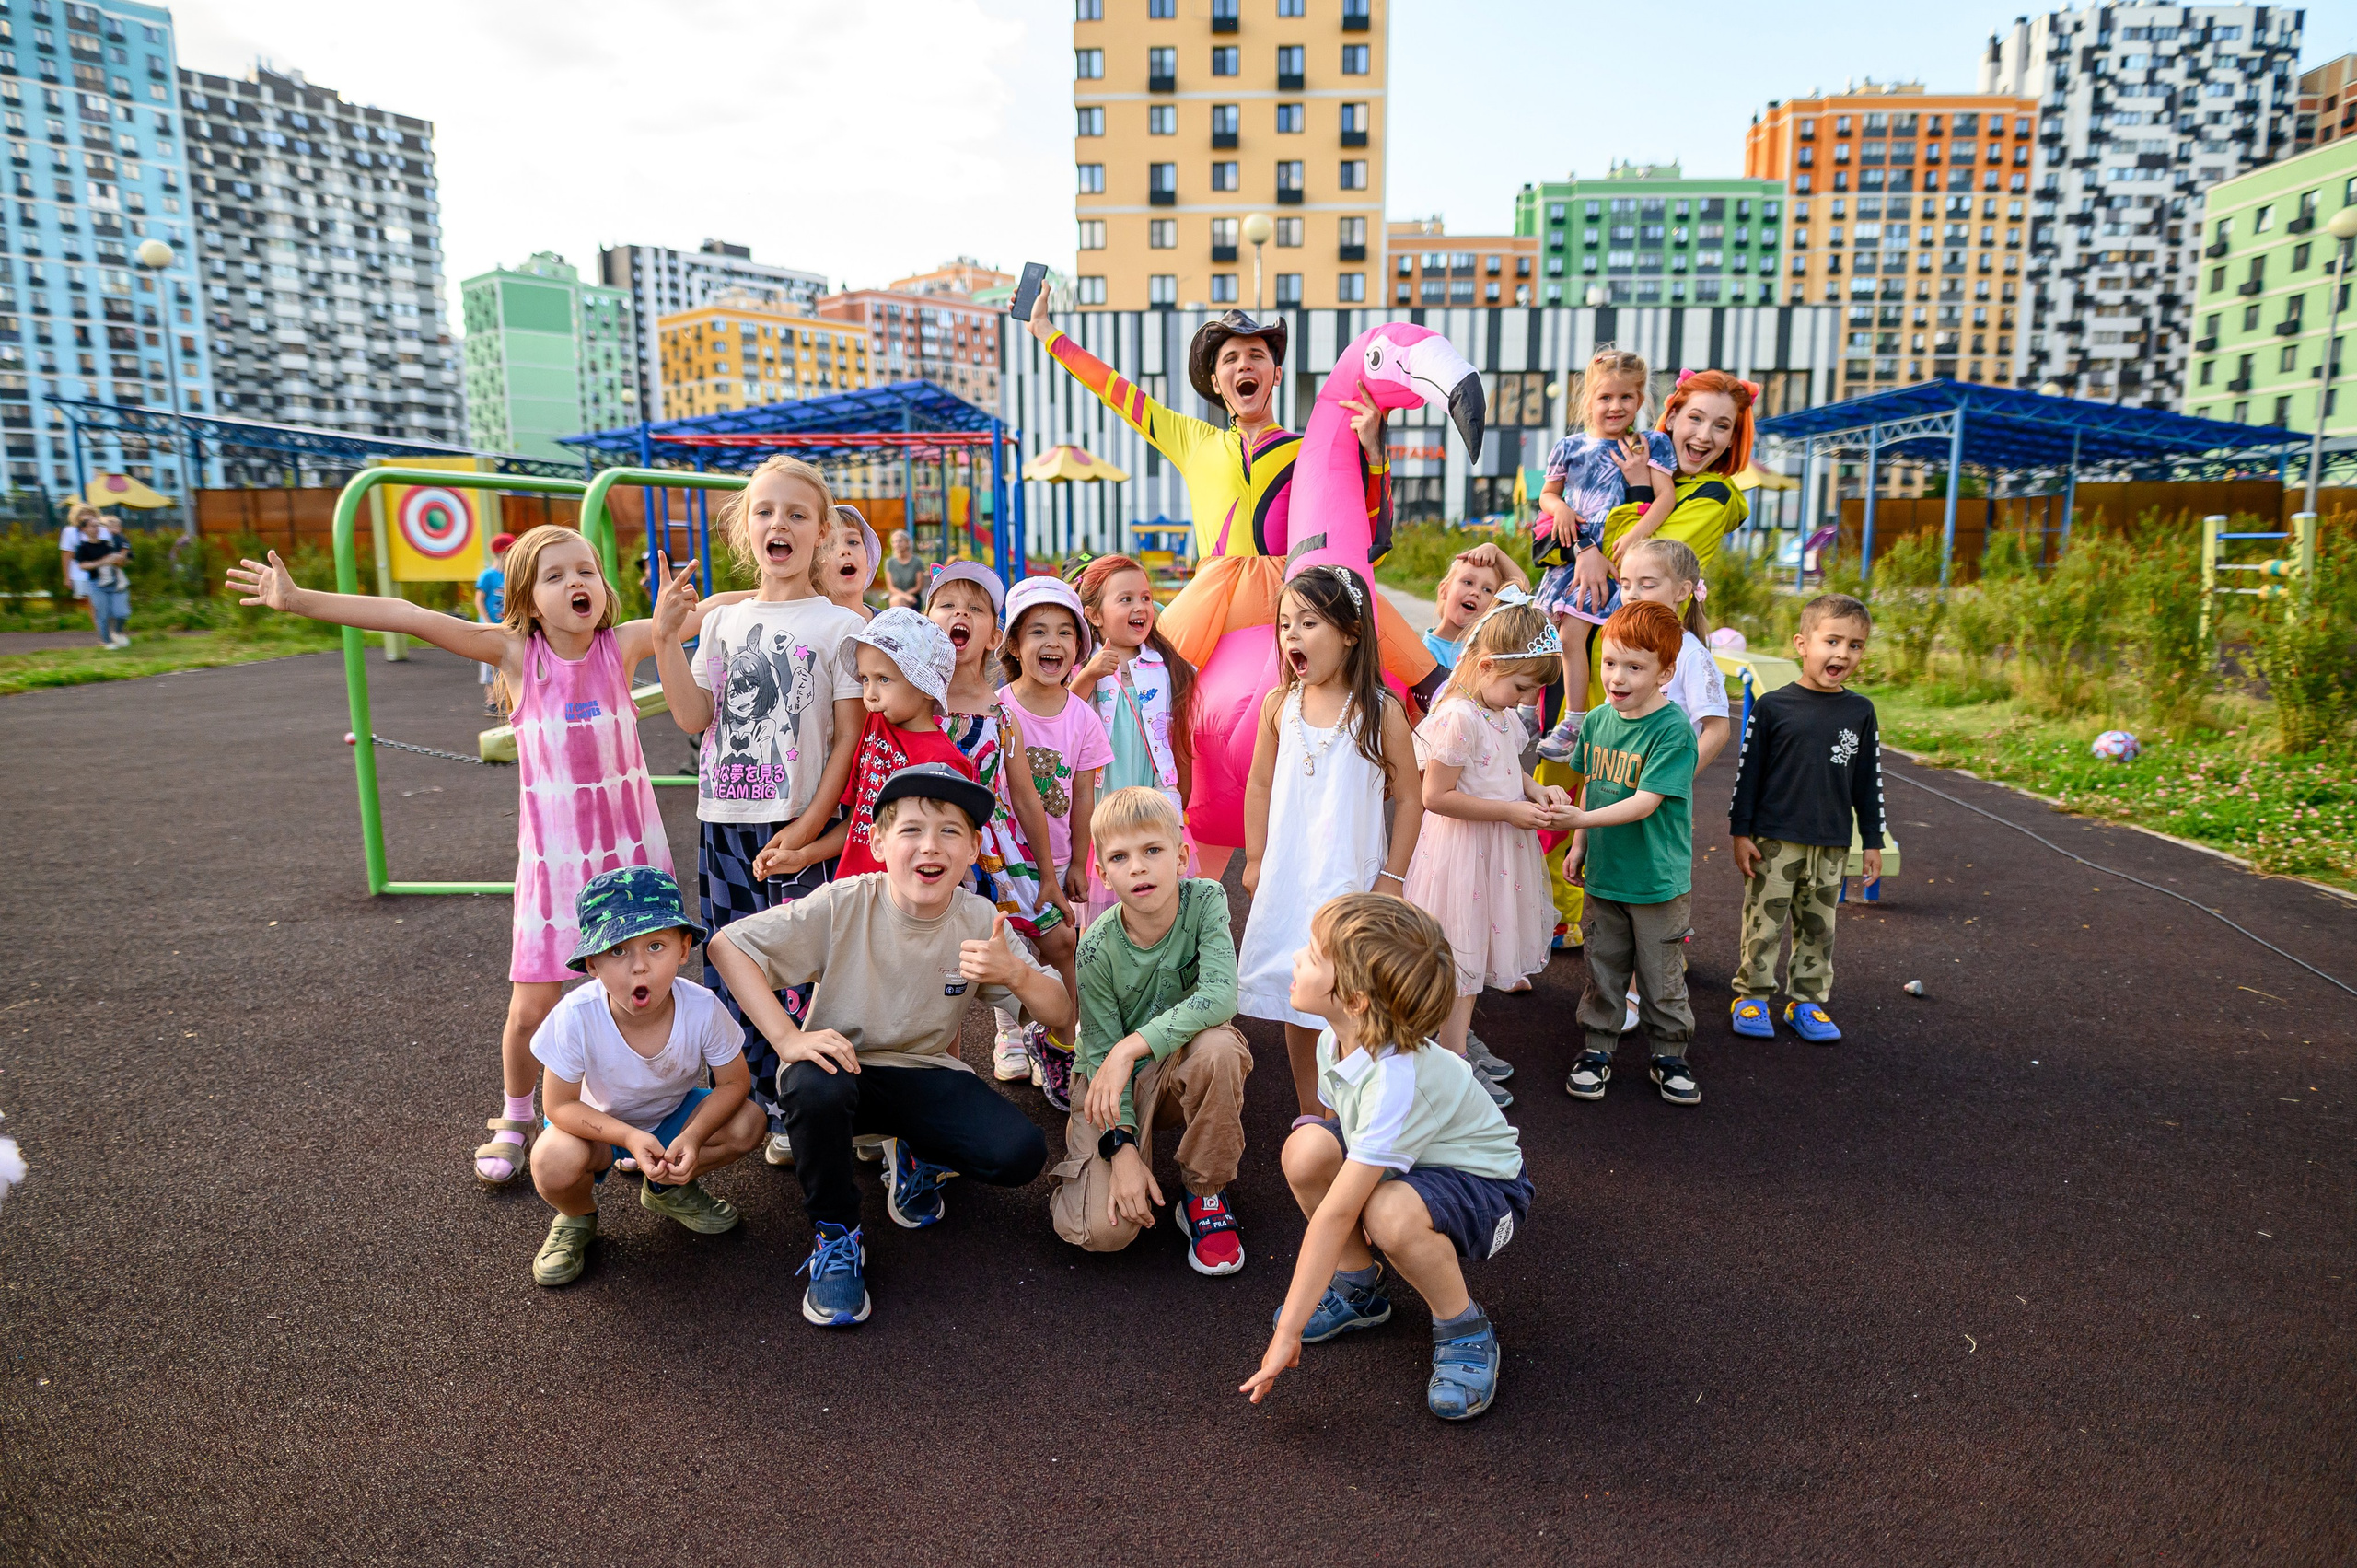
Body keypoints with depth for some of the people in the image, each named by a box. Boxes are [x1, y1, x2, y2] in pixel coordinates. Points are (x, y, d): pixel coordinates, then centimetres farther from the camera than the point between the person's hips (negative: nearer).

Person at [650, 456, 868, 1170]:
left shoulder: (839, 626, -3)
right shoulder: (722, 621, 10)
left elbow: (851, 736, -6)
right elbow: (694, 717, 4)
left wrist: (809, 827, -12)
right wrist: (665, 637, -6)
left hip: (798, 828, -4)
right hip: (723, 822, 5)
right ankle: (758, 1105, 25)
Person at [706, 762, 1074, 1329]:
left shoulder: (978, 920, -11)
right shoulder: (845, 905, -19)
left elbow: (1062, 1018, -10)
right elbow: (726, 945, -18)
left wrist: (1015, 973, -32)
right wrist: (787, 1037, -29)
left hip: (925, 1075, 2)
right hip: (843, 1064, -2)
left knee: (1020, 1153, -22)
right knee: (814, 1086, -38)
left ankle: (918, 1158, 13)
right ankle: (835, 1236, -10)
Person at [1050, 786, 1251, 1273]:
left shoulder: (1206, 900, -17)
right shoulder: (1098, 947, -19)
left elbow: (1220, 997, -30)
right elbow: (1101, 1051, -14)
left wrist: (1131, 1047, -34)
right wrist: (1122, 1148, -25)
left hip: (1182, 1066, 1)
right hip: (1115, 1084, -1)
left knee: (1218, 1046, -36)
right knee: (1104, 1229, -22)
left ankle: (1203, 1192, -11)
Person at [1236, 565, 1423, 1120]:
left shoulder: (1380, 711, -9)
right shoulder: (1279, 705, 1)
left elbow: (1409, 798, -3)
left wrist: (1392, 877, -5)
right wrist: (1255, 861, 9)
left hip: (1353, 881, -3)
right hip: (1287, 880, 3)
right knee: (1297, 1002, 12)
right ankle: (1309, 1115, 27)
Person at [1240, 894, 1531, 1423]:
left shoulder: (1398, 1080, -37)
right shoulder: (1336, 1040, -13)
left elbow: (1333, 1215, -36)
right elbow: (1340, 1128, 9)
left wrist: (1288, 1331, -32)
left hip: (1487, 1186, -7)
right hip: (1405, 1167, 7)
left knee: (1392, 1213, -39)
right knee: (1307, 1148, -20)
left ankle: (1466, 1330, -8)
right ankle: (1359, 1289, 5)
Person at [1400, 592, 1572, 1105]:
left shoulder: (1504, 714, 4)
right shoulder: (1460, 717, -25)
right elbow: (1436, 796, -26)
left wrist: (1537, 791, -1)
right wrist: (1510, 811, -22)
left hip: (1496, 849, 9)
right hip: (1461, 850, -9)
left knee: (1480, 943, 20)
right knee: (1461, 951, 1)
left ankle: (1460, 1035, 37)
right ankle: (1453, 1062, 13)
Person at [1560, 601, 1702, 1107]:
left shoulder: (1673, 729, -19)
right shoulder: (1597, 719, 0)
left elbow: (1645, 802, -24)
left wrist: (1579, 819, -30)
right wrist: (1579, 846, 11)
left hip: (1659, 881, -5)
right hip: (1603, 875, 5)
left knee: (1662, 977, 10)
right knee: (1602, 970, 15)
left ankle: (1669, 1055, 28)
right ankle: (1597, 1050, 30)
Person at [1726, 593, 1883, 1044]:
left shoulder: (1859, 712, 2)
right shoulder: (1773, 706, -7)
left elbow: (1869, 782, 9)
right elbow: (1748, 772, -3)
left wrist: (1873, 842, 10)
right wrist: (1740, 833, -4)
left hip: (1832, 845, 3)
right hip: (1775, 840, -3)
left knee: (1819, 926, 11)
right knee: (1765, 921, 4)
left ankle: (1807, 1002, 24)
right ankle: (1752, 996, 17)